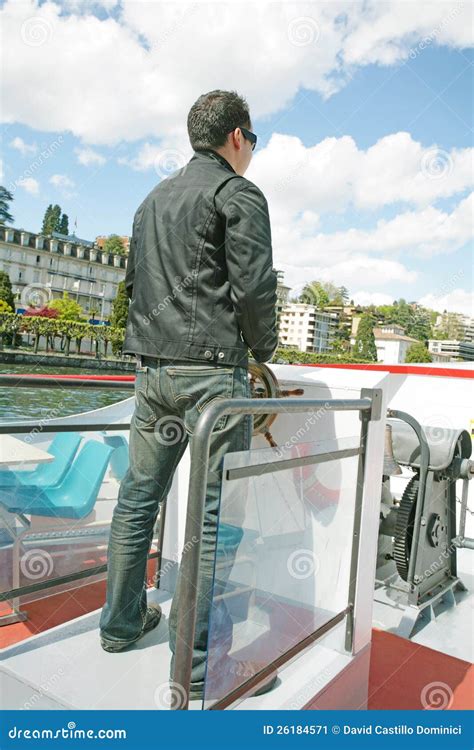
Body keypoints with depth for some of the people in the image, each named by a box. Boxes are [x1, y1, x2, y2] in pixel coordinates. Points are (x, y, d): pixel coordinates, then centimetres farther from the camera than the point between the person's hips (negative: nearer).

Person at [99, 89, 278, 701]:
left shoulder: (153, 199, 22)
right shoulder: (237, 193, -2)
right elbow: (254, 285, -12)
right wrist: (263, 348, 4)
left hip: (152, 369, 8)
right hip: (212, 370, -8)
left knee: (139, 496, 14)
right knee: (214, 508, -2)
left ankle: (121, 622, 28)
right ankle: (195, 661, 6)